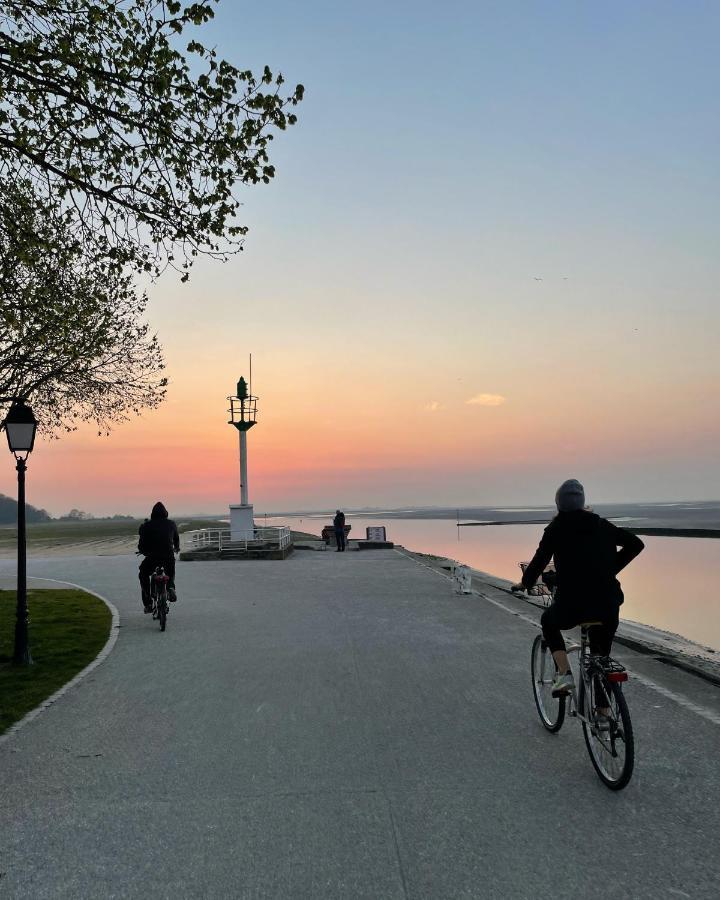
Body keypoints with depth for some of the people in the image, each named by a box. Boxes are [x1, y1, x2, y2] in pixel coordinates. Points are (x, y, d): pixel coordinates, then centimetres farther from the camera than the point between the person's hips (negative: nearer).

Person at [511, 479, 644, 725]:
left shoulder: (556, 527, 0)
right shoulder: (601, 525, 12)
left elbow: (540, 560, -5)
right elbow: (636, 544, 16)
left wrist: (525, 583, 13)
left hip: (572, 605, -4)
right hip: (608, 605, 4)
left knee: (549, 622, 29)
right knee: (601, 655, 24)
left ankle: (564, 674, 11)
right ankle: (603, 714, 26)